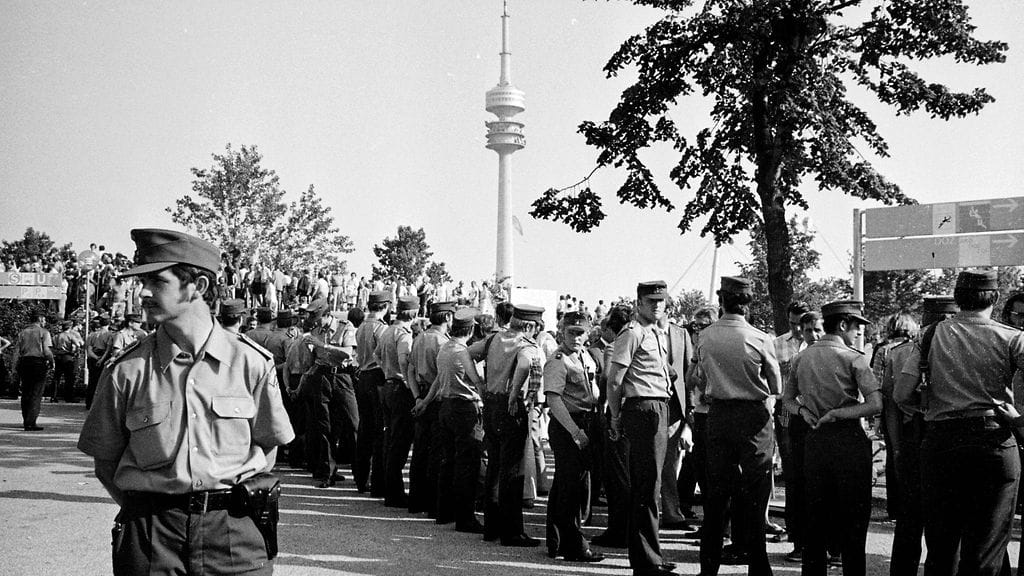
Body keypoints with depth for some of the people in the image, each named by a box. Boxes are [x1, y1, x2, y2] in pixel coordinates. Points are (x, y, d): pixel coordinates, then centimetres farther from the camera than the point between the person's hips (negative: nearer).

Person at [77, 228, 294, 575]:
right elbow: (105, 462, 6)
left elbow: (268, 446, 8)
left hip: (236, 530, 0)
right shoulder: (125, 372, -2)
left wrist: (236, 496, 3)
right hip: (150, 534, 0)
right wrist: (145, 511, 1)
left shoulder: (252, 363, -3)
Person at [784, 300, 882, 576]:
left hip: (814, 440, 5)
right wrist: (836, 414, -9)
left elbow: (788, 398, 18)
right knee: (853, 522, 3)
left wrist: (804, 411, 1)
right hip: (849, 440, -5)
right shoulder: (853, 358, -8)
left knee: (816, 519, 13)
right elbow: (876, 404, -16)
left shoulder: (801, 358, 9)